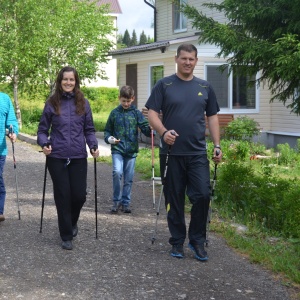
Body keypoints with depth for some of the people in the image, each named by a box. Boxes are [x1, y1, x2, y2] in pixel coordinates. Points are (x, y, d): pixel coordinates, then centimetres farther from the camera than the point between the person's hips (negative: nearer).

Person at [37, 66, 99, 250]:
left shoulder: (83, 103, 6)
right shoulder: (52, 103, 2)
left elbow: (89, 129, 9)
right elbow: (43, 129, 6)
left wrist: (94, 146, -7)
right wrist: (44, 144, -13)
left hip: (78, 157, 1)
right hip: (57, 157, -1)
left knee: (79, 195, 0)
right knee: (63, 196, 1)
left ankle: (72, 222, 32)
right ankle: (66, 236, 14)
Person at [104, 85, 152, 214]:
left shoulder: (136, 113, 4)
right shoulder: (114, 113, 4)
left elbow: (145, 128, -3)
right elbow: (107, 130, 11)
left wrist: (150, 130, -26)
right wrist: (109, 138, -10)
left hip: (131, 150, 1)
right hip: (117, 150, -1)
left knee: (128, 178, 6)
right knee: (117, 172, -20)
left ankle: (126, 203, 20)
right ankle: (117, 201, -6)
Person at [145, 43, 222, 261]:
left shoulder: (205, 87, 10)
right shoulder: (164, 85, 2)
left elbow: (212, 117, 13)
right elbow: (152, 114, -3)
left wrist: (217, 146, 5)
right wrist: (163, 131, -21)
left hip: (198, 153, 2)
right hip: (172, 153, -1)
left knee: (202, 196, -7)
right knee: (174, 199, 6)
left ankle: (197, 240, 9)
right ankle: (177, 241, 18)